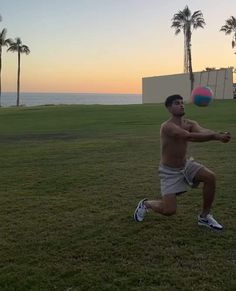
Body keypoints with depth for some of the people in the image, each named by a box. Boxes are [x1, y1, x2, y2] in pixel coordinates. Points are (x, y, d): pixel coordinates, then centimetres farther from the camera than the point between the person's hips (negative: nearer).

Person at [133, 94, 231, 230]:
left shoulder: (190, 124, -6)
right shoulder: (167, 127, -26)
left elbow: (203, 131, -28)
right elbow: (189, 137, -41)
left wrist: (218, 135, -50)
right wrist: (216, 136, -51)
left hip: (186, 164, 6)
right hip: (169, 171, -6)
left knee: (210, 177, -16)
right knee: (169, 210, -12)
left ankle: (205, 216, 4)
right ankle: (146, 204, 22)